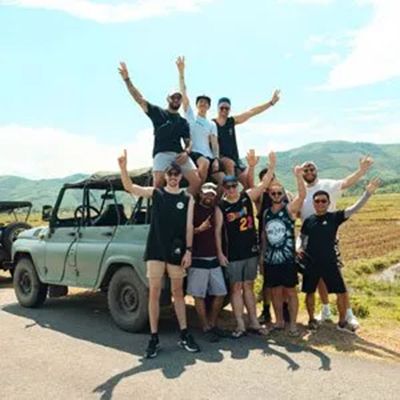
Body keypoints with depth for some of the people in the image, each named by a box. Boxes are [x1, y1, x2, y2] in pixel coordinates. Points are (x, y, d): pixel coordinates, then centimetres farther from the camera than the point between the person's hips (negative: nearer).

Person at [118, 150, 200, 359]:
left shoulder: (187, 198, 5)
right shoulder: (155, 193, 3)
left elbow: (189, 226, 3)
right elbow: (130, 187, -9)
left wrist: (188, 251, -4)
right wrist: (123, 167, -25)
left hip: (177, 251, 1)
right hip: (155, 250, 0)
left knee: (178, 292, 11)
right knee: (154, 292, 2)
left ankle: (184, 335, 21)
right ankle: (154, 338, 12)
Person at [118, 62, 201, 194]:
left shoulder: (183, 122, 23)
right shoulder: (158, 112, 14)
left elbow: (188, 141, 19)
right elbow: (139, 99, 6)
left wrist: (186, 152, -5)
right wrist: (127, 79, -4)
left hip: (179, 154, 3)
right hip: (161, 153, -3)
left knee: (196, 181, -15)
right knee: (159, 182, -27)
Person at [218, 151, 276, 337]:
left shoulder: (248, 196, 2)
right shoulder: (221, 206, -6)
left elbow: (264, 184, -3)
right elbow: (218, 230, -5)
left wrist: (272, 165, -12)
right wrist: (220, 253, -9)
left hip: (251, 250, 3)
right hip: (233, 253, -3)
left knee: (249, 286, 12)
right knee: (236, 288, 3)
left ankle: (254, 322, 18)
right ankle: (240, 325, 8)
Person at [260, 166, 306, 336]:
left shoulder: (290, 208, -4)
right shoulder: (266, 212, 9)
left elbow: (302, 195, -22)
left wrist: (298, 176, -35)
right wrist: (262, 254, 12)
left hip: (287, 258, -4)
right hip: (270, 259, 4)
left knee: (290, 291, 3)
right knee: (275, 291, 12)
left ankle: (292, 324, 12)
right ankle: (279, 321, 25)